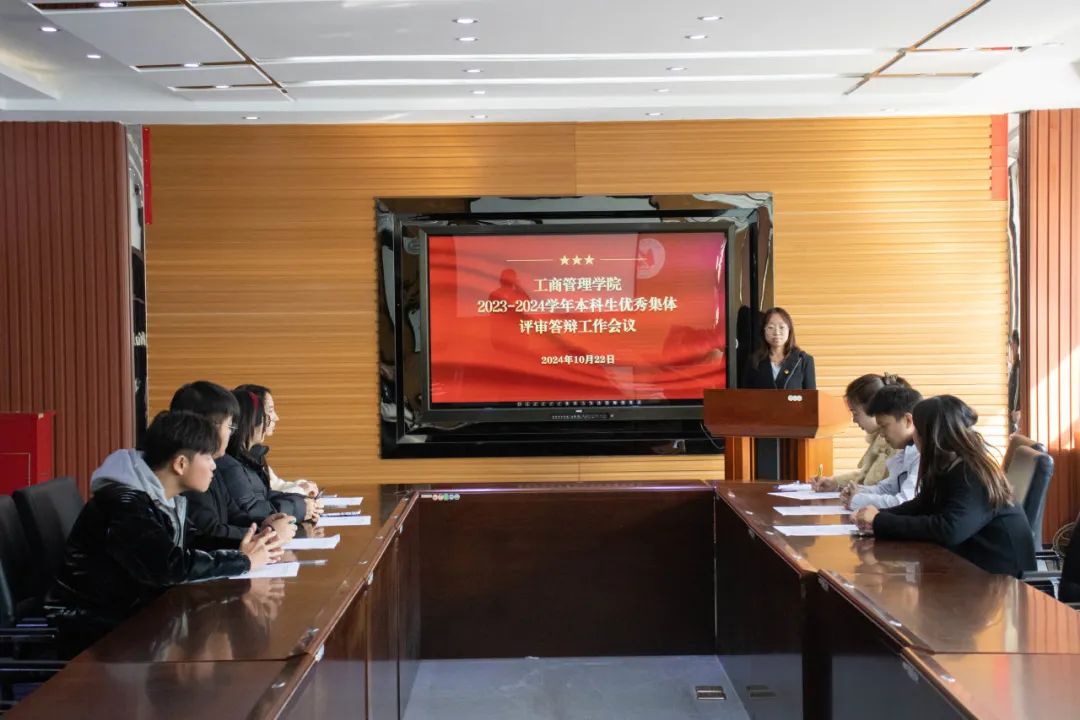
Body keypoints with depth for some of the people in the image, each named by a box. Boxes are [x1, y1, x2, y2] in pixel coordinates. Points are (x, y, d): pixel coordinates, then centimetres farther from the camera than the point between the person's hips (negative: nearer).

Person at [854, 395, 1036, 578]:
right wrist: (879, 518, -9)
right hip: (973, 560, 8)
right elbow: (923, 505, 10)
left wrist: (881, 522, -30)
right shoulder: (948, 467, 4)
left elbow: (948, 530, -34)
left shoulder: (973, 475, -24)